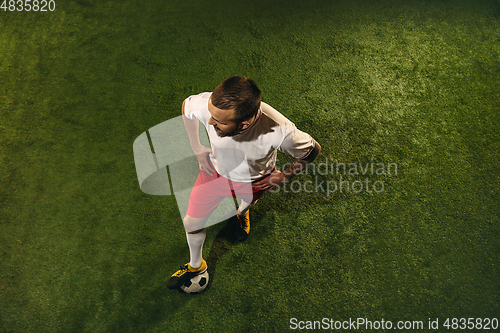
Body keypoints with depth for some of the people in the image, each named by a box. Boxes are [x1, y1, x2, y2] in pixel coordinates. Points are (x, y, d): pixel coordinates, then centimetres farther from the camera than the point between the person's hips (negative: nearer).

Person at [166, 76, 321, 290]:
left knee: (247, 202, 33)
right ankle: (195, 266, 48)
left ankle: (242, 213, 75)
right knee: (191, 223, 14)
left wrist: (284, 176, -13)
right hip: (215, 170, 2)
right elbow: (186, 106, -9)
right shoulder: (206, 104, -37)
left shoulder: (279, 132, -44)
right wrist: (197, 149, -7)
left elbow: (313, 150, -21)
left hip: (253, 181, -1)